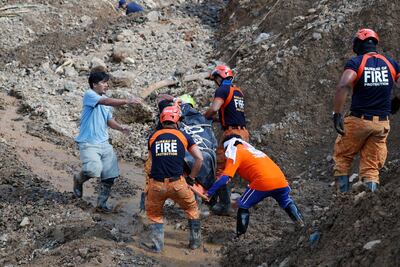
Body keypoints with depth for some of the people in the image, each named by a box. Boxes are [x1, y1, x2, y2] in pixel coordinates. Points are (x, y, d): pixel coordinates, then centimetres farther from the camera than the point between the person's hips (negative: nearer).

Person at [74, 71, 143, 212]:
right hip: (89, 143, -8)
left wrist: (120, 127, -2)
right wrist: (127, 101, -36)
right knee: (93, 170, -26)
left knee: (110, 176, 3)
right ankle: (78, 179, 8)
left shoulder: (106, 99, 15)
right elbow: (106, 102, -27)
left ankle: (102, 203, 19)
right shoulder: (89, 95, -9)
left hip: (104, 143, 8)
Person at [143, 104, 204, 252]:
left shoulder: (153, 136, 11)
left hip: (156, 184, 1)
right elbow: (199, 158, 3)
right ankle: (195, 240, 29)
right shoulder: (184, 136, 6)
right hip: (177, 183, -1)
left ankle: (157, 245, 14)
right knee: (191, 208, 25)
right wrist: (191, 178, 14)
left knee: (154, 214, 25)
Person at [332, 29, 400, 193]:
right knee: (371, 166, 10)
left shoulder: (355, 63, -7)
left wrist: (337, 114, -23)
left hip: (359, 121, -3)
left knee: (342, 158, 13)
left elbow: (343, 87, -24)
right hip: (382, 123, 3)